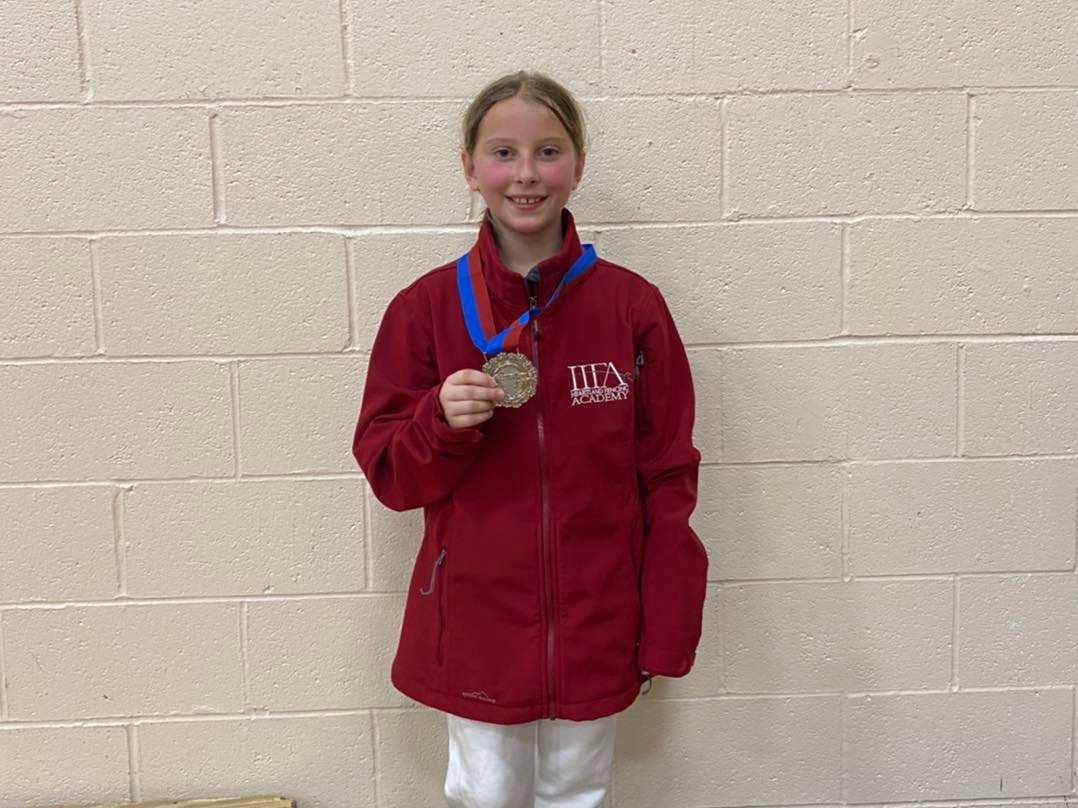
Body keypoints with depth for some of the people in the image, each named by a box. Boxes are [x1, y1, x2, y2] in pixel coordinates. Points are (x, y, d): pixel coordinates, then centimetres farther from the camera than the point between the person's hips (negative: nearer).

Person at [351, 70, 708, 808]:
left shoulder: (632, 305, -7)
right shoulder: (425, 308, -6)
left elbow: (667, 477, -3)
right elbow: (389, 475, -1)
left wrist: (665, 632, -2)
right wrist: (441, 422, -22)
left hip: (593, 623, 0)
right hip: (475, 623, 0)